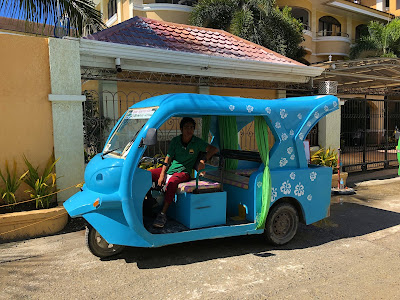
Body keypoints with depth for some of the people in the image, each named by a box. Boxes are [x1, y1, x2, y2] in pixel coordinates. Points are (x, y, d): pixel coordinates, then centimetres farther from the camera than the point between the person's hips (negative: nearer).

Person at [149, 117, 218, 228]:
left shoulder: (197, 142, -1)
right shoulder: (175, 140, 4)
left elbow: (214, 149, -2)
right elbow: (168, 158, 1)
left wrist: (203, 160, -17)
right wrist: (162, 174, -9)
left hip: (183, 172, -4)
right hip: (170, 169, 4)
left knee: (172, 181, -37)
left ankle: (163, 214, -35)